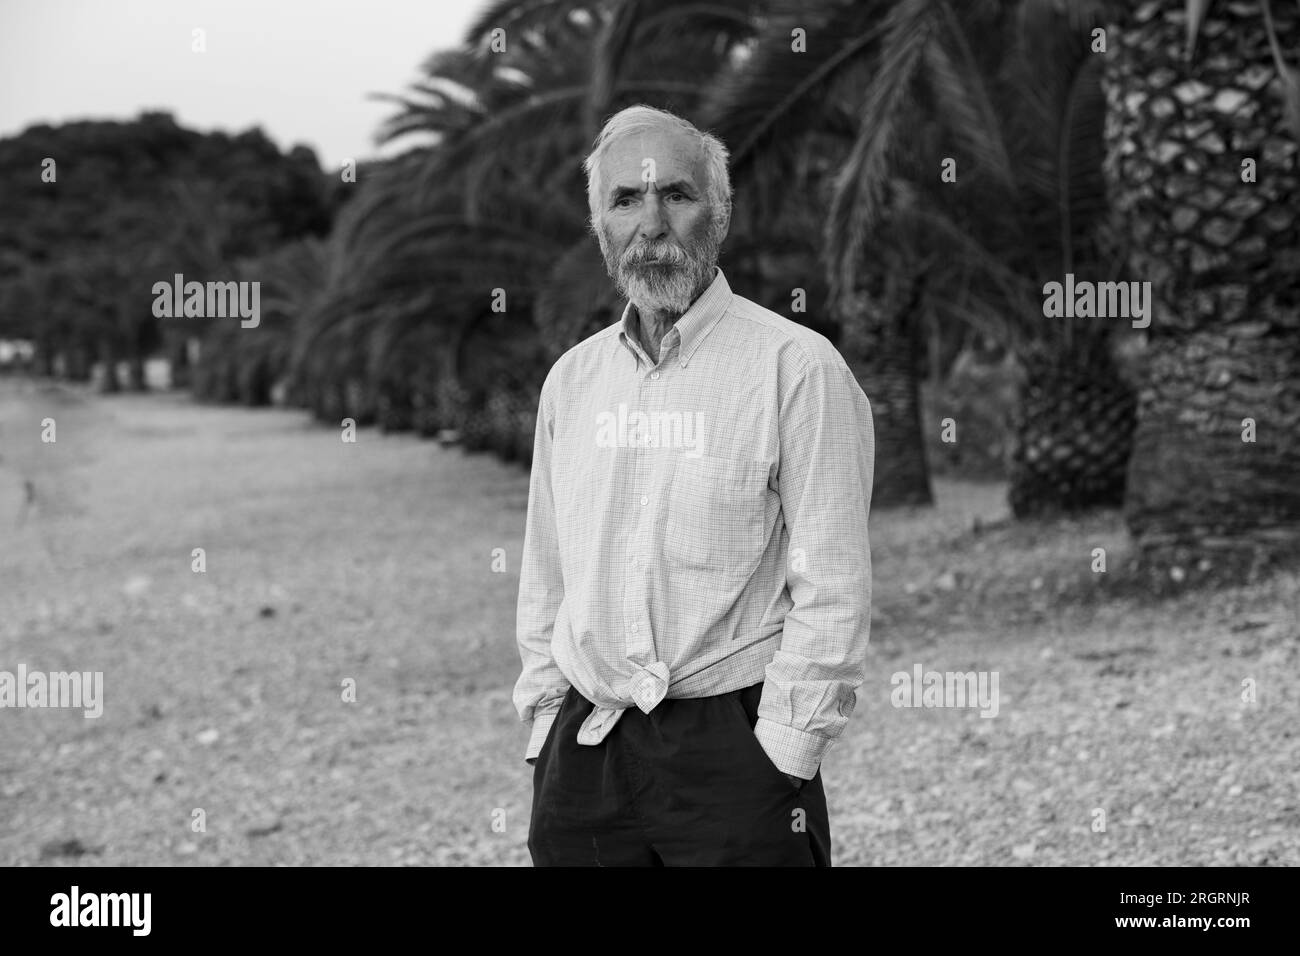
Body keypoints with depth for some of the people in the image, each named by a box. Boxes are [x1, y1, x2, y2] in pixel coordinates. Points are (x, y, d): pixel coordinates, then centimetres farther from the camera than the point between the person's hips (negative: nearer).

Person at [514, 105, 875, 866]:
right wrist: (546, 724, 8)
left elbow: (833, 592, -10)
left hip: (733, 747, -4)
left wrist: (781, 755, -13)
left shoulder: (798, 367, -6)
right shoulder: (572, 378, 10)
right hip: (583, 752, 5)